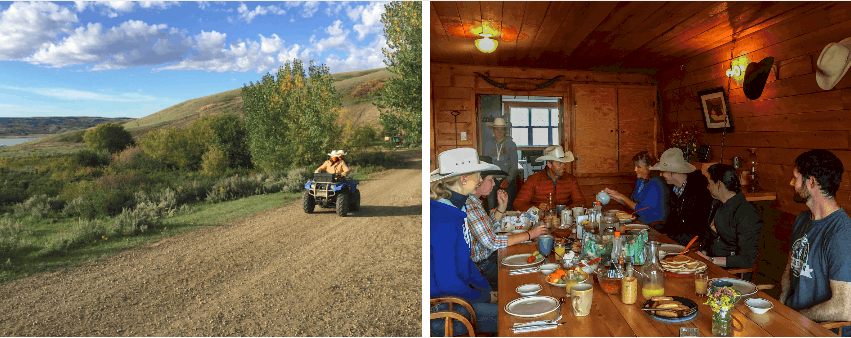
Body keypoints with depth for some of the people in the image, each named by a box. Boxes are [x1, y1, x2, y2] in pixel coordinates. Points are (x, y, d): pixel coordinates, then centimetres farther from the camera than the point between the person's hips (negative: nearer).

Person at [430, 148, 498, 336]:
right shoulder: (443, 221, -27)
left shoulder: (455, 209, 5)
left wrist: (487, 289, 7)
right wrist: (483, 297, -10)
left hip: (458, 291, 9)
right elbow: (447, 282, -26)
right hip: (443, 307, -9)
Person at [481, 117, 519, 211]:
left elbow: (514, 165, 2)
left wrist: (508, 179, -10)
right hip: (492, 179, 1)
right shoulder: (487, 144, 7)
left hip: (508, 178, -1)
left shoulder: (511, 144, 3)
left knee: (508, 208, -8)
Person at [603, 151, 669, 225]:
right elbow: (631, 202, 15)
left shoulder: (656, 184, -17)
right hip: (640, 220, 7)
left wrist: (622, 197, -13)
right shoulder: (640, 180, 9)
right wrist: (612, 195, 4)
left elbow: (641, 210, -20)